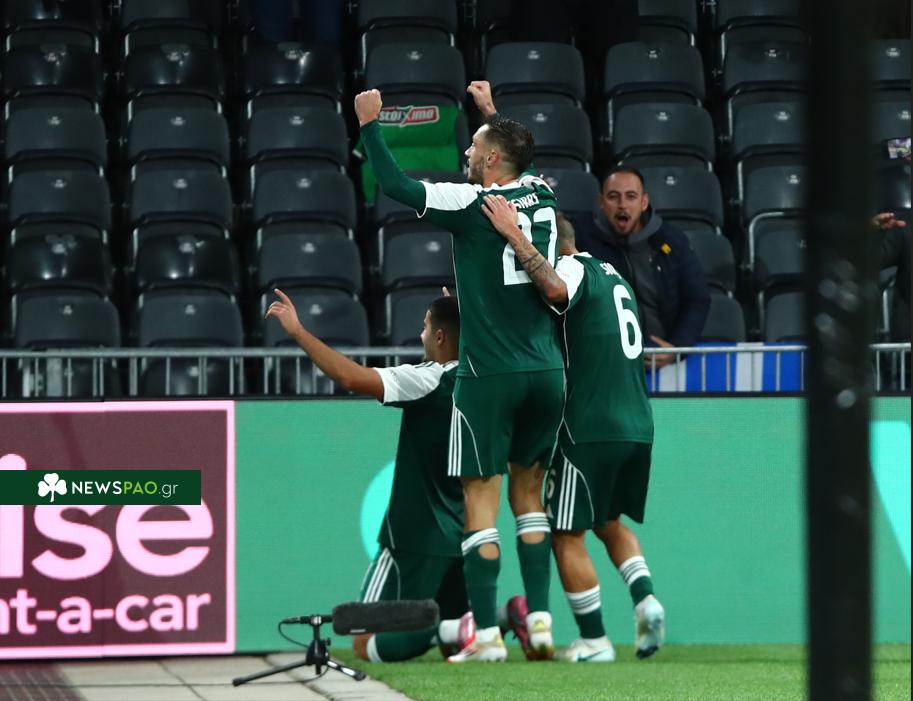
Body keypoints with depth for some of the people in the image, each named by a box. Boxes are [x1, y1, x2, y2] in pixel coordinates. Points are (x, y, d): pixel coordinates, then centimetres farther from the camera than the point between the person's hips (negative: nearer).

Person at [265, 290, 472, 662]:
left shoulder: (427, 380, -15)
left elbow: (352, 377, -27)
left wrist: (298, 331, -18)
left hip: (417, 538, -6)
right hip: (464, 539, 6)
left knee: (367, 643, 3)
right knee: (456, 642, 19)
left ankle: (453, 630, -23)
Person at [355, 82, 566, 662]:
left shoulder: (471, 203, -9)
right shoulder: (543, 197, 9)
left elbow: (395, 184, -9)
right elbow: (517, 160, 33)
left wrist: (370, 123, 5)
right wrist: (492, 112, 46)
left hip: (490, 374, -6)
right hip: (547, 371, 6)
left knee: (481, 500, -2)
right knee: (528, 491, 16)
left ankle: (487, 633, -7)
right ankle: (540, 621, 8)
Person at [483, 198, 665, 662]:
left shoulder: (575, 269, -6)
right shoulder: (613, 277, 22)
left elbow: (555, 289, -31)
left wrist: (513, 235, -26)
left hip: (590, 428, -8)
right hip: (637, 427, 9)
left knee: (567, 535, 2)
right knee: (608, 522, 24)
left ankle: (594, 640, 2)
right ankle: (644, 598, 1)